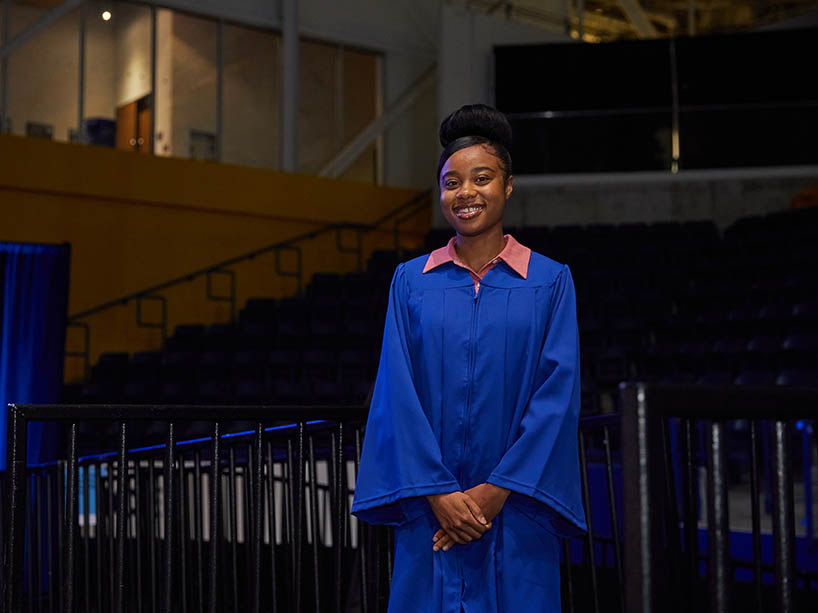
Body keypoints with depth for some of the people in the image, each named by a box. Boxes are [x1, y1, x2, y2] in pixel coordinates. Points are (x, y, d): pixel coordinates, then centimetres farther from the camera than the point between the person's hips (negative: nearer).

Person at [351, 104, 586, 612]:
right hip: (432, 512, 1)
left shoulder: (550, 281, 2)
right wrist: (438, 493, -10)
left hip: (517, 512, -1)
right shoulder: (411, 281, 5)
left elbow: (558, 393, -5)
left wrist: (497, 490, -12)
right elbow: (398, 394, -1)